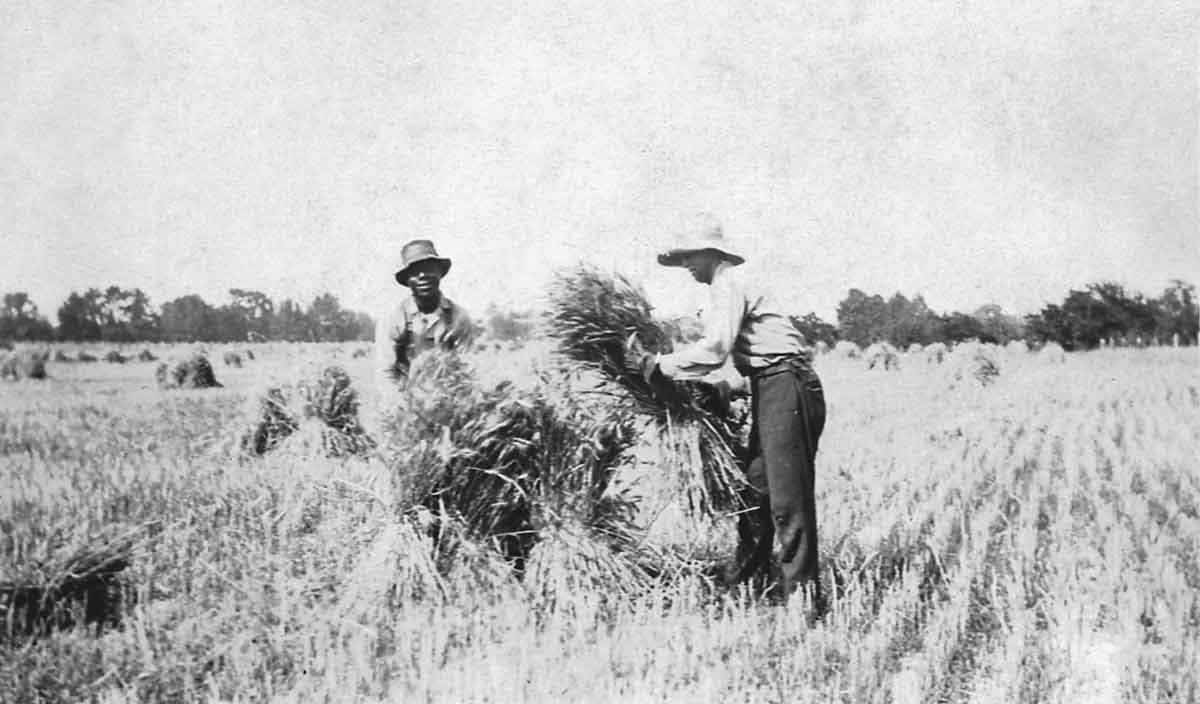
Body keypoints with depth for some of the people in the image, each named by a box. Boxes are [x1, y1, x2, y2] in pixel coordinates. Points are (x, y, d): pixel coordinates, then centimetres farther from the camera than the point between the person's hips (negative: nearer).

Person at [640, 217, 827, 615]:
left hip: (786, 386, -11)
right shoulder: (732, 285, 24)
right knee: (755, 491, 12)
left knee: (787, 498, -11)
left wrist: (661, 366, -10)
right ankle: (745, 585, 20)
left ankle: (804, 595, -10)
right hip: (770, 390, 11)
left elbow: (714, 350, -19)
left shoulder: (729, 284, -8)